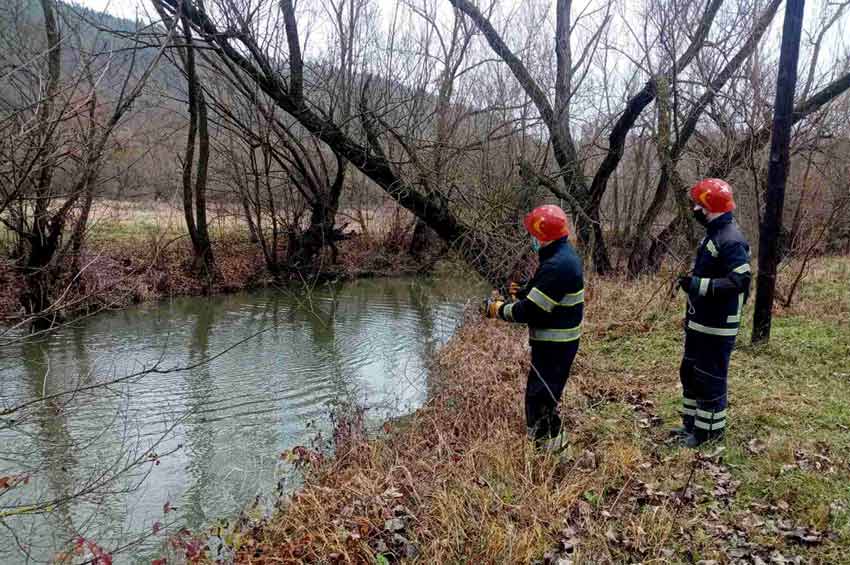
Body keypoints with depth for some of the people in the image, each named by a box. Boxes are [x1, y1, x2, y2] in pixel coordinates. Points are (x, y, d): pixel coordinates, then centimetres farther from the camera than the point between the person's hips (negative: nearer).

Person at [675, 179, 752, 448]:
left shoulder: (731, 240, -21)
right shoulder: (713, 233, 12)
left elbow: (740, 281, -27)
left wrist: (698, 284, -28)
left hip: (717, 325, -10)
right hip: (699, 322, 10)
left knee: (710, 378, 1)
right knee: (690, 372, 18)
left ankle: (710, 429, 14)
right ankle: (692, 422, 30)